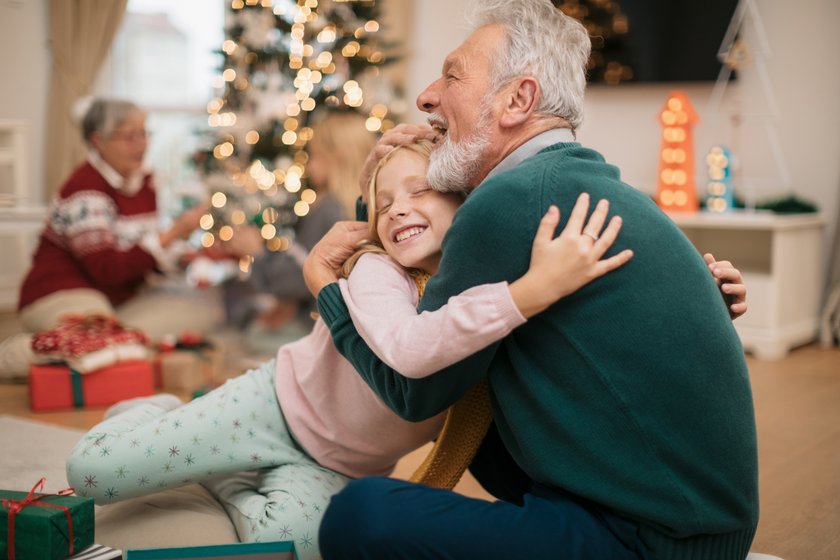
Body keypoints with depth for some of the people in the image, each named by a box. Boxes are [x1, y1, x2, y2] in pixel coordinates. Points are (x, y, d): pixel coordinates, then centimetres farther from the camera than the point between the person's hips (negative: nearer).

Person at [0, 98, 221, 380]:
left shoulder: (142, 181, 7)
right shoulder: (85, 188, -17)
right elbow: (107, 269, -22)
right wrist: (173, 233, -23)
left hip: (124, 298, 8)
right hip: (63, 296, -8)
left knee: (205, 306, -7)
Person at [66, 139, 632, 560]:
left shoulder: (493, 288, -13)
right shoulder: (376, 272, -26)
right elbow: (405, 350, -51)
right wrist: (535, 288, -59)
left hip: (337, 469, 3)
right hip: (273, 405, -2)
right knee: (91, 470, -8)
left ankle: (232, 484, 6)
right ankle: (159, 414, 25)